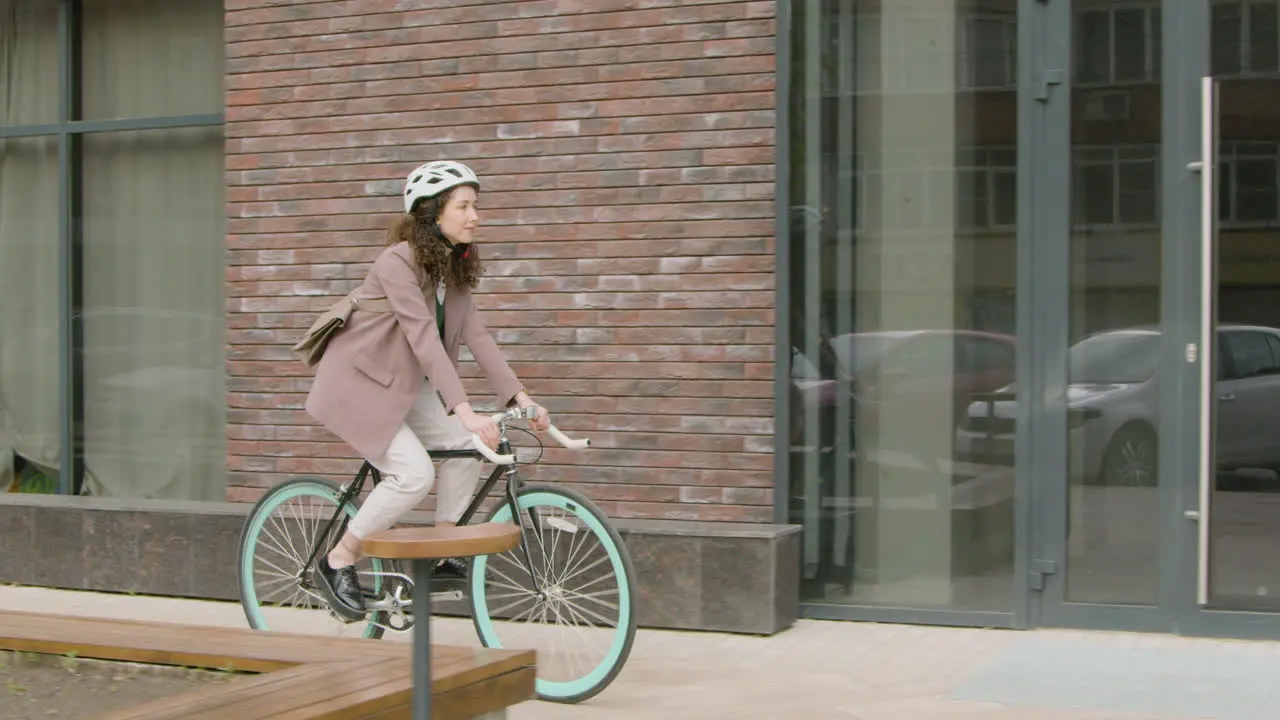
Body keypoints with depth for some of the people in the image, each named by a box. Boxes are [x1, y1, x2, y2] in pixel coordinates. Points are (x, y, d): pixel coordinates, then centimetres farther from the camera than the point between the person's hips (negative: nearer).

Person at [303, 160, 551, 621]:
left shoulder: (454, 267, 2)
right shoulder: (399, 262, -24)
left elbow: (475, 335, -2)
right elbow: (424, 340, -33)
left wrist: (520, 397, -11)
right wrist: (465, 411, -41)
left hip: (403, 383, 8)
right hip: (359, 380, -8)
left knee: (466, 445, -10)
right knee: (414, 474, -21)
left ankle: (442, 556, 5)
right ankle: (337, 563, -2)